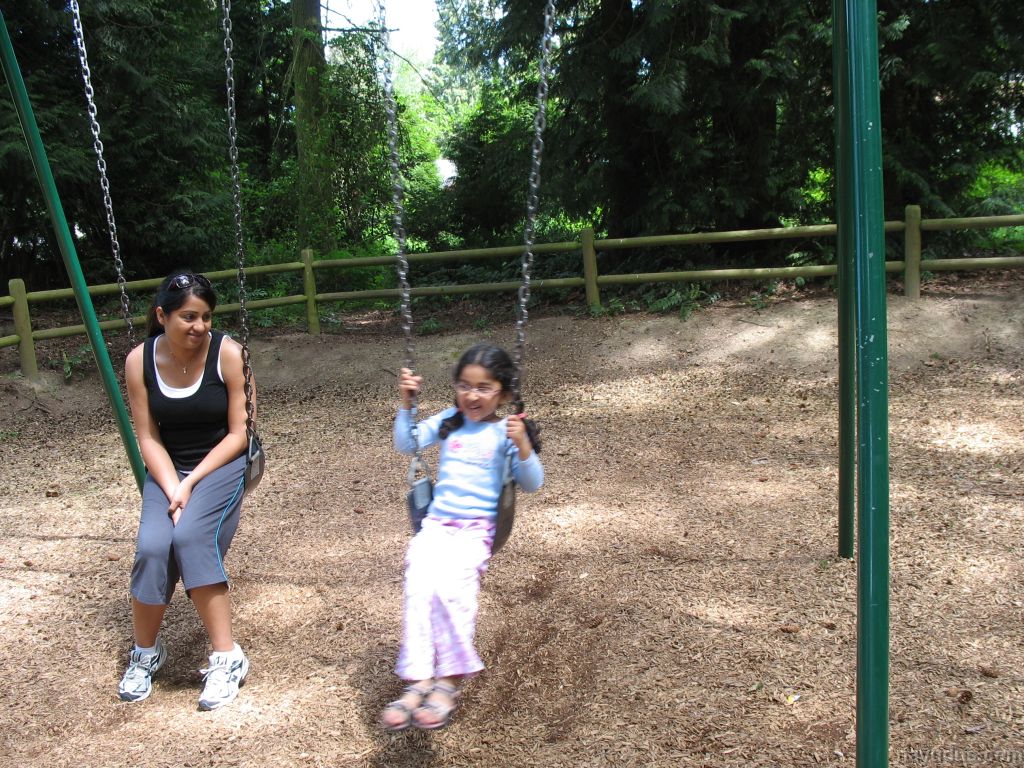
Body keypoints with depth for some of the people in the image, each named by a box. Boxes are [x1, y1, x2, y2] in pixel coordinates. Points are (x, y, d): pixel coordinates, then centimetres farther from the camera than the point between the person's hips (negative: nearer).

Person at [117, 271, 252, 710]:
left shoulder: (227, 353, -14)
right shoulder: (139, 361, -6)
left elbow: (238, 433, -10)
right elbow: (148, 438, -2)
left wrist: (191, 483, -16)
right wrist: (172, 489, -17)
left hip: (221, 465, -2)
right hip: (167, 470, 2)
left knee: (191, 537, -29)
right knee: (152, 547, -23)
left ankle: (227, 658, -17)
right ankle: (145, 653, 4)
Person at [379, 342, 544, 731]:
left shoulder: (505, 433, 0)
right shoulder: (449, 421, 11)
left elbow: (532, 484, -5)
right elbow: (406, 444, 6)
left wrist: (523, 445, -21)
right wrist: (406, 403, -4)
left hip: (478, 528, -3)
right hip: (436, 523, 3)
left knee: (449, 582, -31)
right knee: (419, 583, -26)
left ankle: (448, 681, -21)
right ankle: (419, 680, -25)